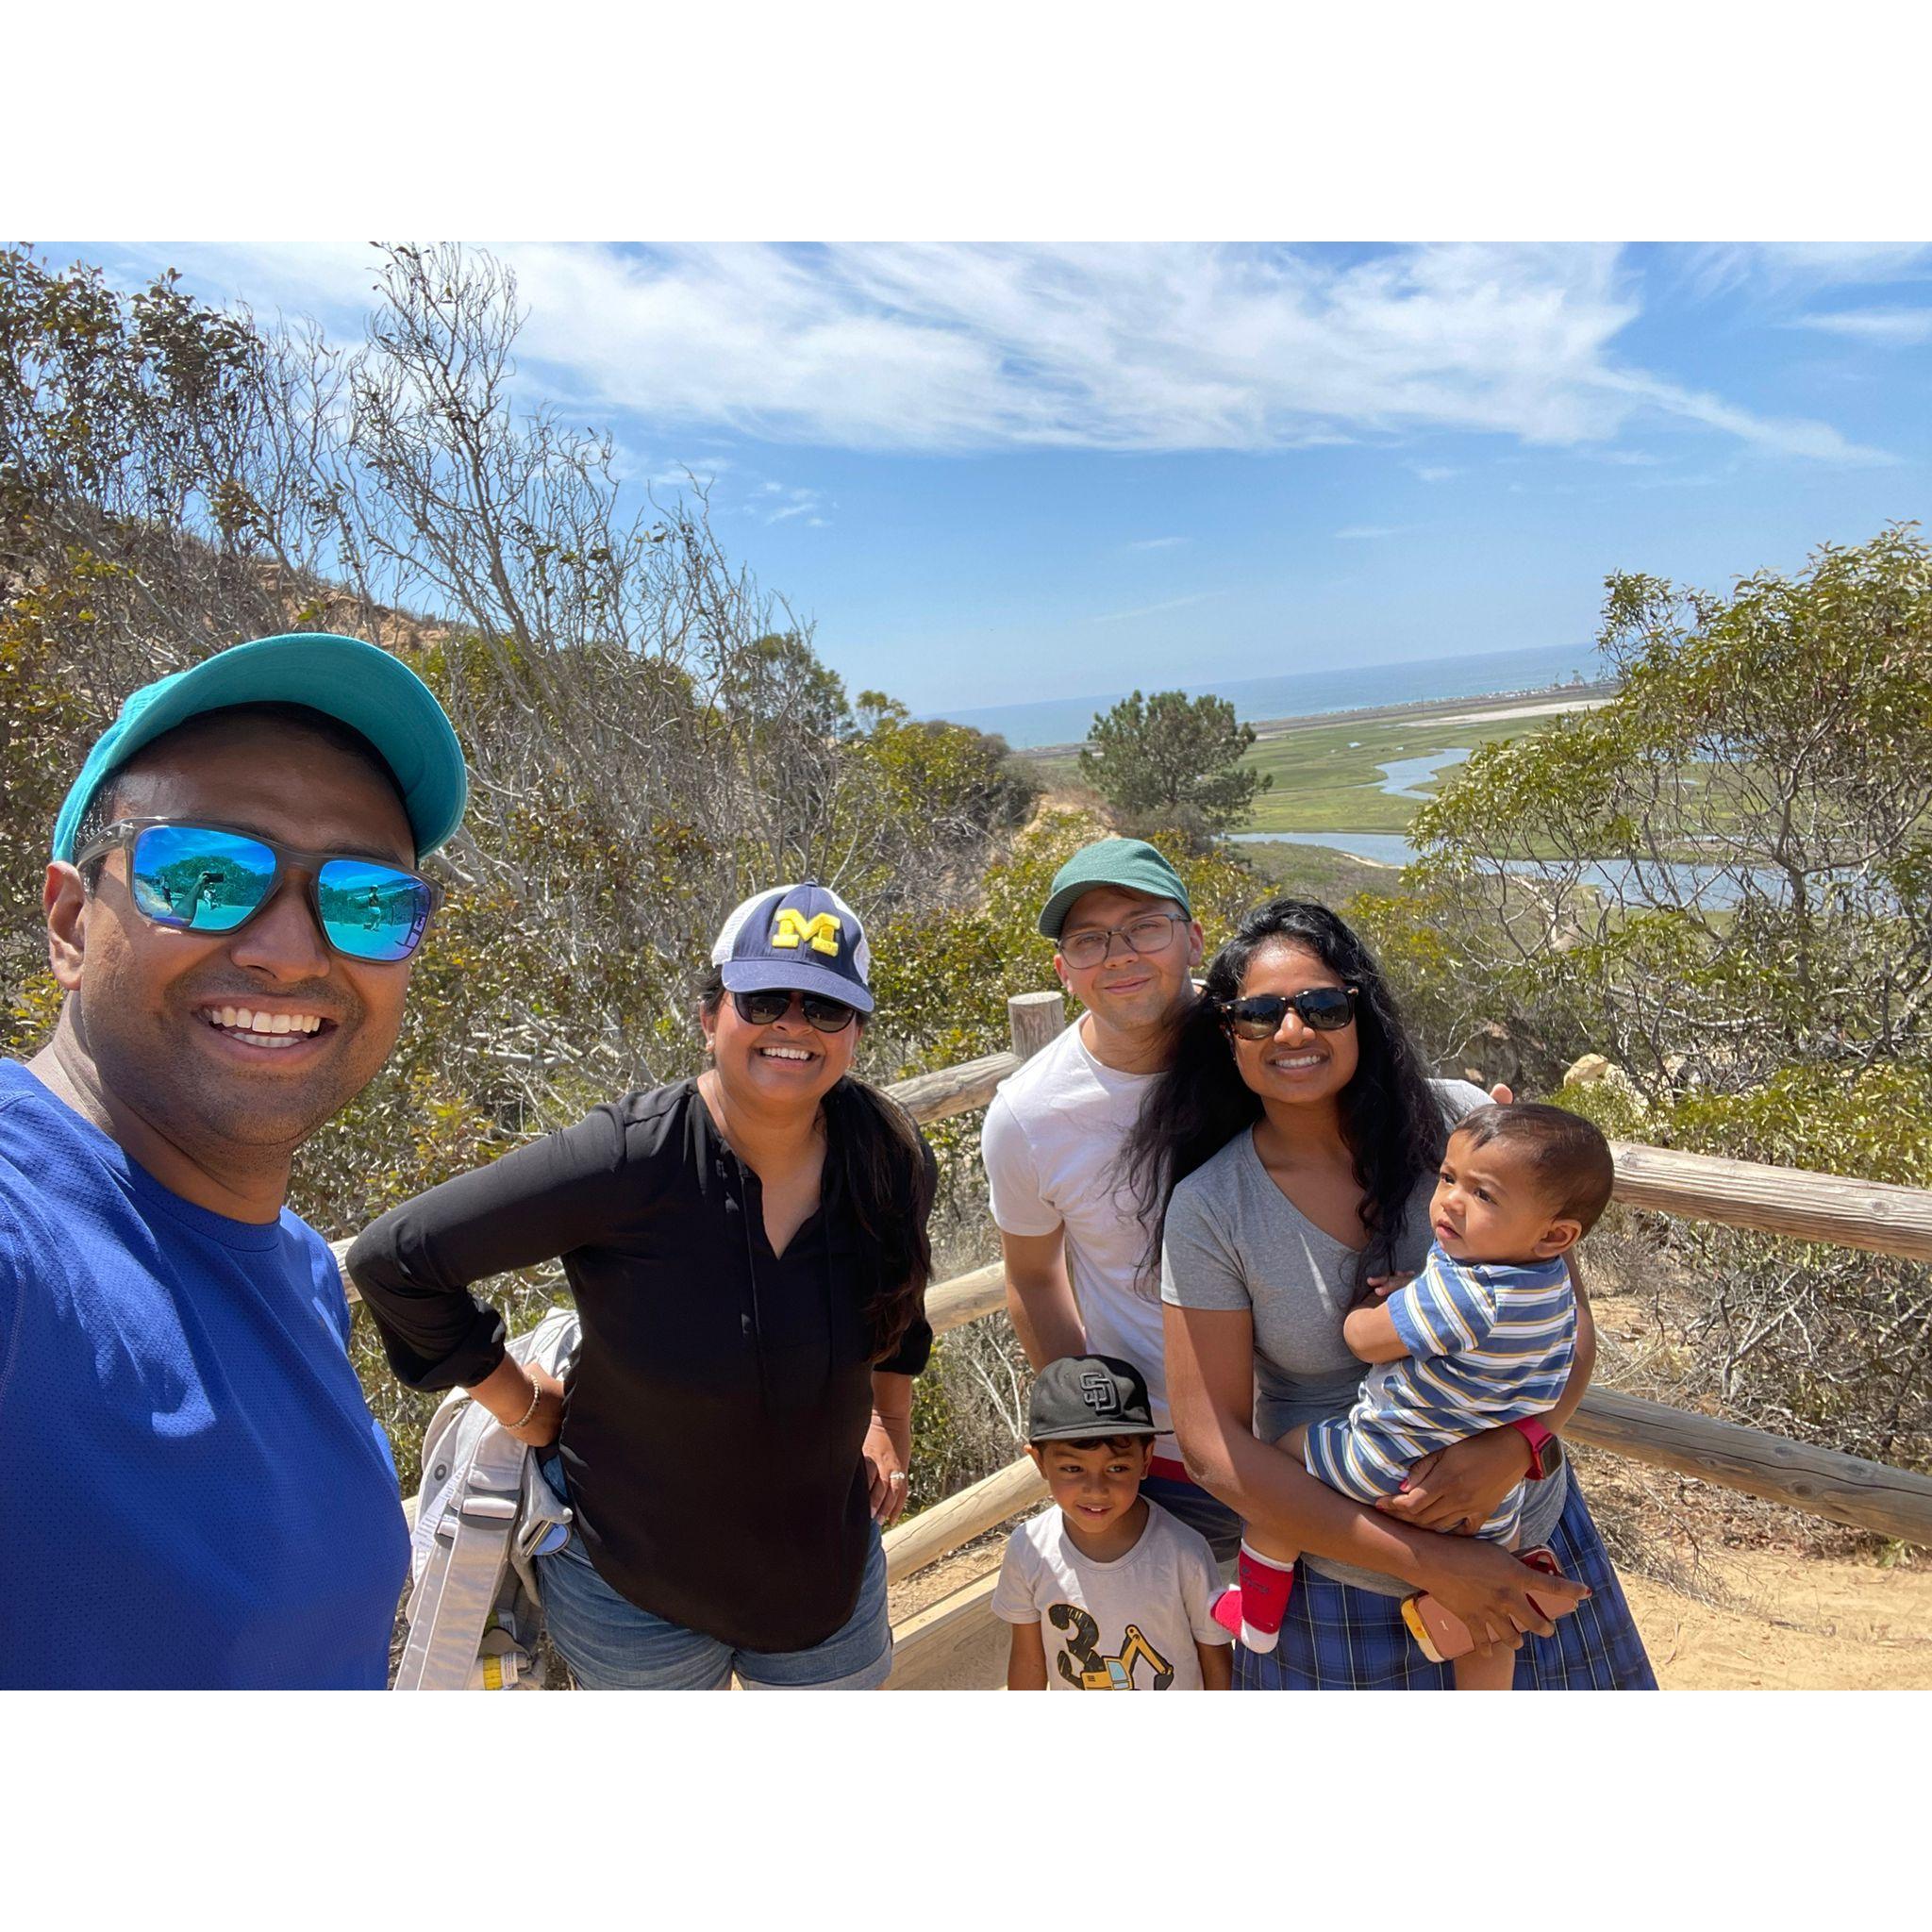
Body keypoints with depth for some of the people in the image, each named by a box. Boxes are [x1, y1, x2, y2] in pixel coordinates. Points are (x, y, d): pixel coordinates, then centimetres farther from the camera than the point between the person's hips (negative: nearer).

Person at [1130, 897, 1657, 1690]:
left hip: (1528, 1536, 2)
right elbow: (1214, 1442, -14)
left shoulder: (1456, 1121, -12)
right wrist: (1425, 1564, -18)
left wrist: (1518, 1443, -23)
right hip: (1341, 1567, -2)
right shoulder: (1208, 1209, -16)